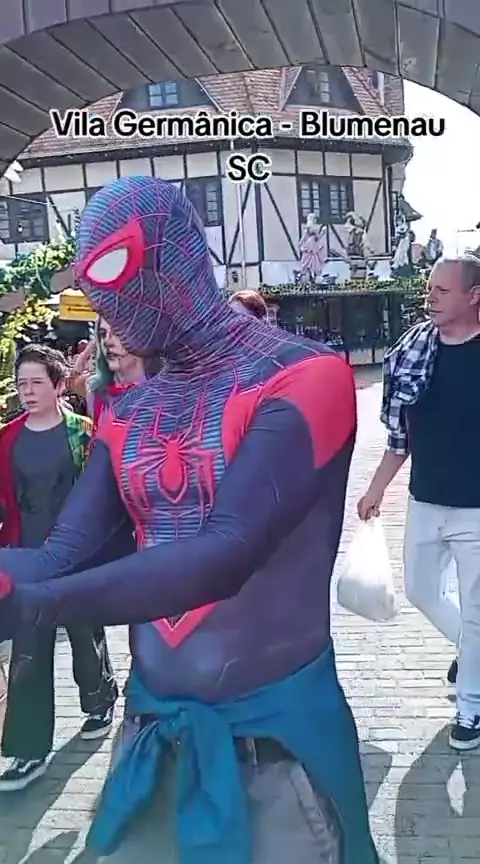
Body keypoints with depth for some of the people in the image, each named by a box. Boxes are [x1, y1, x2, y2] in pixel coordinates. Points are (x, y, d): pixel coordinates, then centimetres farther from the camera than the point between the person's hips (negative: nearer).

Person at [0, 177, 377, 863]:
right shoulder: (128, 414, 7)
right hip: (154, 722, 6)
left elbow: (228, 553, -27)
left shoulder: (302, 376, -15)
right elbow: (63, 552, -1)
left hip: (276, 722, -5)